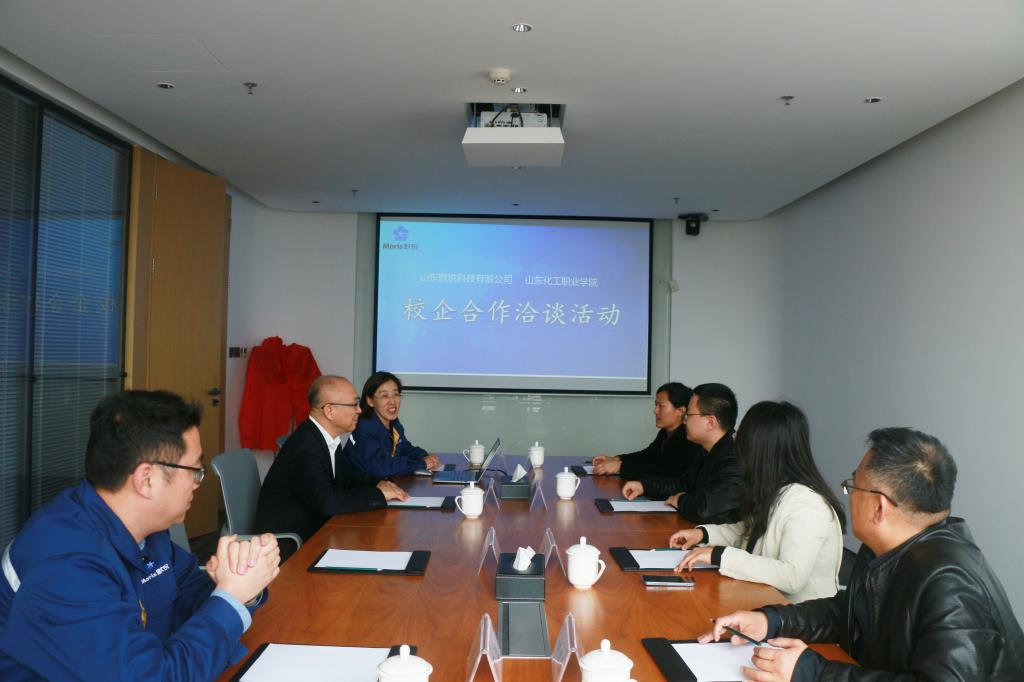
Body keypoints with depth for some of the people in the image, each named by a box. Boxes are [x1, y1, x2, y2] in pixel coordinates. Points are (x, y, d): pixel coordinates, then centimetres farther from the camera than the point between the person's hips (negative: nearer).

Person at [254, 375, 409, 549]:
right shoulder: (305, 447, -24)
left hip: (312, 529, 8)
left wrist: (378, 483, -2)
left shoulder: (325, 437, 2)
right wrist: (378, 494, -22)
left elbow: (347, 475, 17)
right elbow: (326, 502, -33)